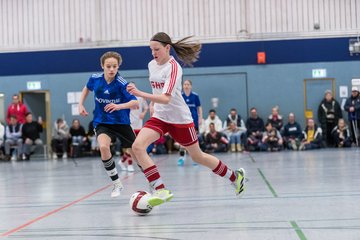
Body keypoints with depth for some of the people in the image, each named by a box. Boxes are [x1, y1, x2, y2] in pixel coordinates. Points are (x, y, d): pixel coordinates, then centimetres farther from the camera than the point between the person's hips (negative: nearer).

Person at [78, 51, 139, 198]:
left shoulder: (122, 83, -18)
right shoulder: (95, 79, -6)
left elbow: (135, 102, -28)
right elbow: (87, 88, 19)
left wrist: (119, 106, -44)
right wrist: (81, 105, 10)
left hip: (121, 123, -1)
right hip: (102, 123, 1)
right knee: (103, 147, -29)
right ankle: (116, 184, -12)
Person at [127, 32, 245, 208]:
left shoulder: (173, 67, -19)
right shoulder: (152, 65, 4)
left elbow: (166, 98, -31)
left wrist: (140, 94, -40)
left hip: (180, 119, -6)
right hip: (159, 117, 6)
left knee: (198, 157, 7)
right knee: (137, 146, -19)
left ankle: (235, 176, 31)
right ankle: (160, 190, -20)